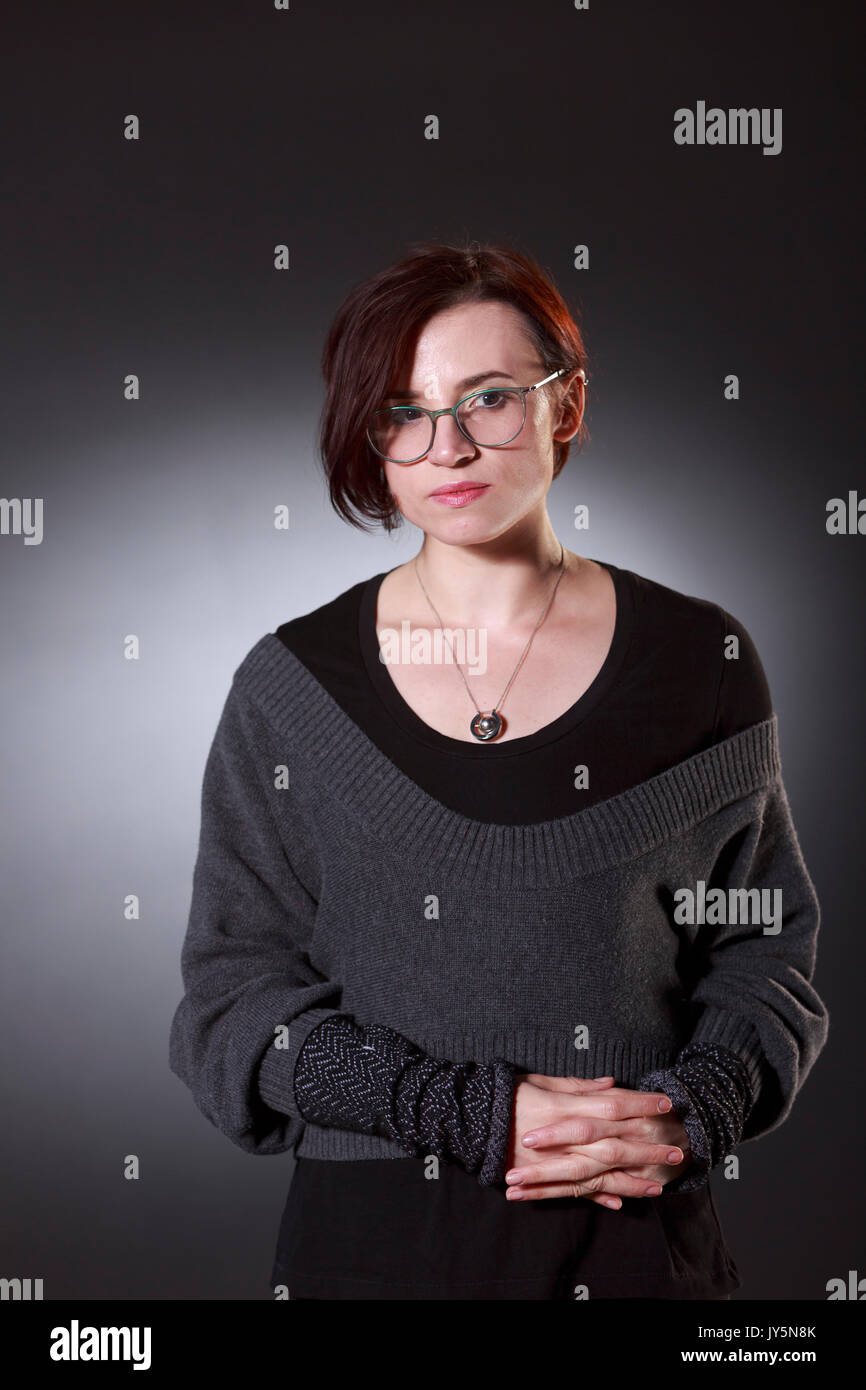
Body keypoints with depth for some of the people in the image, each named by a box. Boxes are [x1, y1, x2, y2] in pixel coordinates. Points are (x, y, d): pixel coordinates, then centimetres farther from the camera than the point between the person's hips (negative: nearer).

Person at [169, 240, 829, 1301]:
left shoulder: (701, 662, -2)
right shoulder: (290, 687, -4)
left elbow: (764, 947, 4)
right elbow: (235, 992, -4)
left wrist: (691, 1111, -13)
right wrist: (473, 1114, -15)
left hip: (643, 1227, 1)